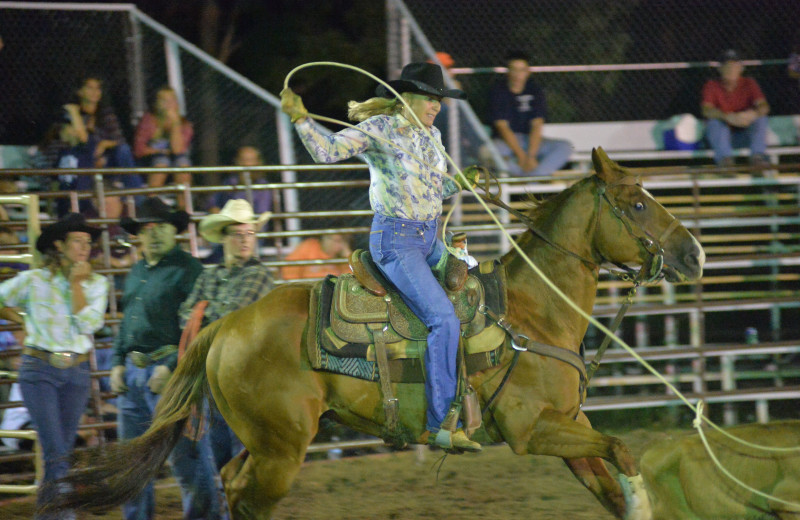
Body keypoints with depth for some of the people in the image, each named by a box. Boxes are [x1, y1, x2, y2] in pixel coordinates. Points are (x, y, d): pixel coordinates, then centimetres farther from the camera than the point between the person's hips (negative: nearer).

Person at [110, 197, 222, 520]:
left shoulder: (187, 269, -8)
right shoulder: (136, 272, 17)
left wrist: (171, 368, -21)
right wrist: (117, 363, 11)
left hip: (168, 372, -8)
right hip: (132, 373, 8)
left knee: (186, 457, -7)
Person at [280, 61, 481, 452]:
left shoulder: (431, 136, 13)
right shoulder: (379, 130, -8)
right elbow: (327, 150, -14)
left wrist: (465, 181, 6)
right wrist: (299, 118, -24)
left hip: (430, 239, 9)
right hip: (395, 240, -9)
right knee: (444, 319, -22)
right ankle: (441, 422, -20)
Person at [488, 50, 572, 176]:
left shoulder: (535, 91, 2)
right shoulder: (498, 91, -5)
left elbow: (537, 126, -8)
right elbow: (502, 127, -13)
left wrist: (531, 156, -22)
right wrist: (521, 156, -22)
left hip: (531, 142, 3)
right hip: (505, 142, -3)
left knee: (565, 147, -22)